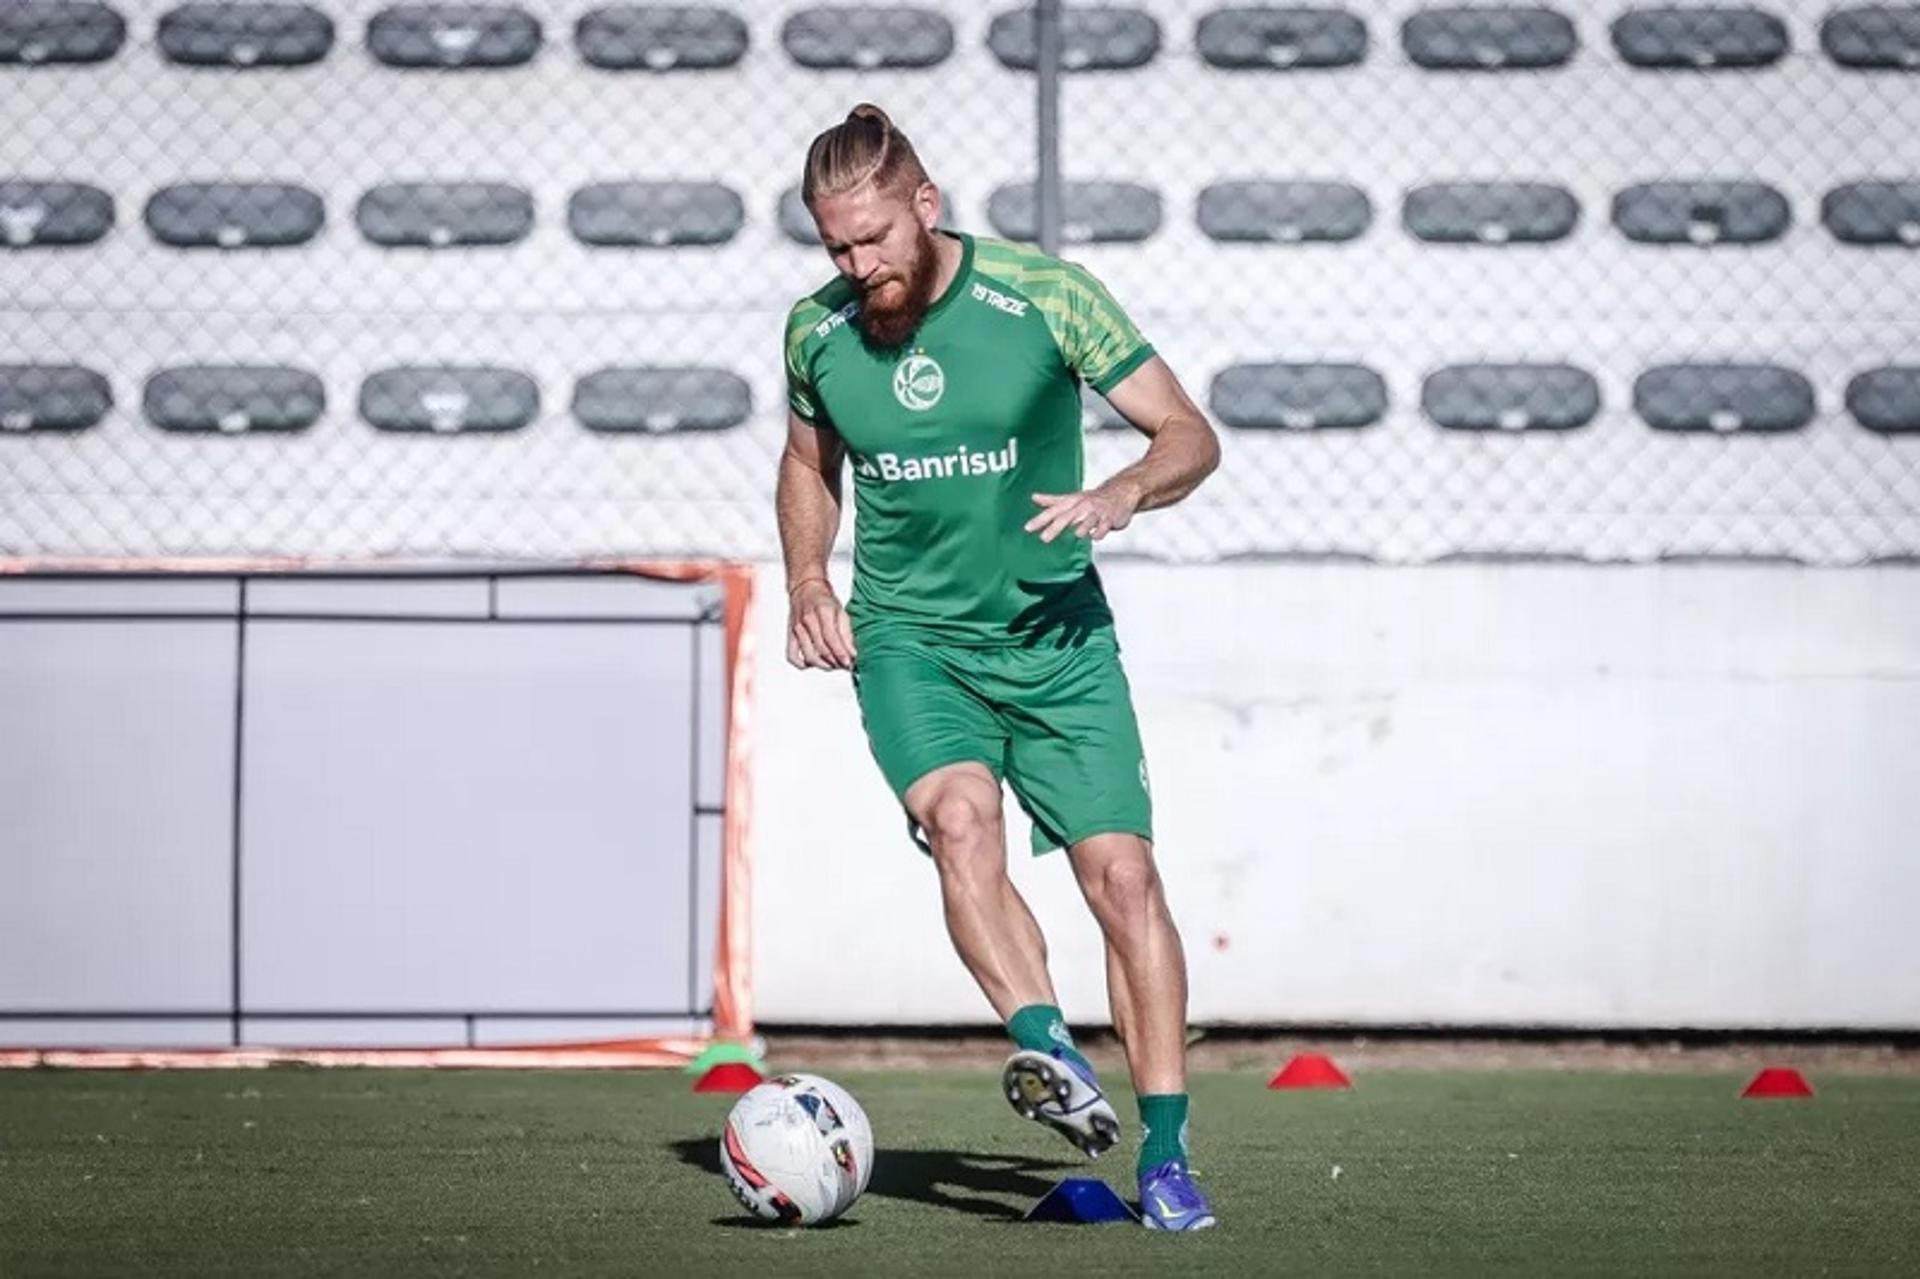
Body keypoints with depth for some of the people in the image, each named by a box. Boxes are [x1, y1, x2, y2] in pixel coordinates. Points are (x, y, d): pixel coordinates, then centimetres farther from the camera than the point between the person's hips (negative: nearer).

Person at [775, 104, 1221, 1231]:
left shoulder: (1045, 295, -10)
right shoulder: (816, 331, 0)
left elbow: (1192, 435, -6)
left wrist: (1120, 494, -27)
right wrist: (808, 581, 2)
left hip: (1059, 637, -1)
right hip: (909, 640, 1)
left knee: (1124, 874, -8)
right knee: (961, 817, -29)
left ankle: (1165, 1152, -1)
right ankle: (1052, 1055, -41)